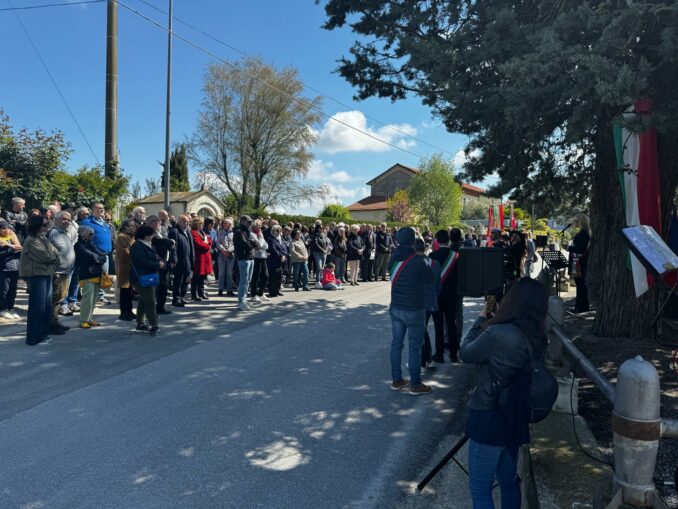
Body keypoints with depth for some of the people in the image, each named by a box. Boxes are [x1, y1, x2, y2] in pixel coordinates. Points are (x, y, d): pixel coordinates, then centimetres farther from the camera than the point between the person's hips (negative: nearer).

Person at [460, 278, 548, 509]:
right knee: (509, 482, 24)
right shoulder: (536, 339, -1)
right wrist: (489, 323, 3)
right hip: (515, 419, 8)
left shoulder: (497, 334, -26)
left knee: (480, 488, 8)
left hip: (489, 420, -8)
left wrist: (481, 321, 1)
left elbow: (466, 353, -9)